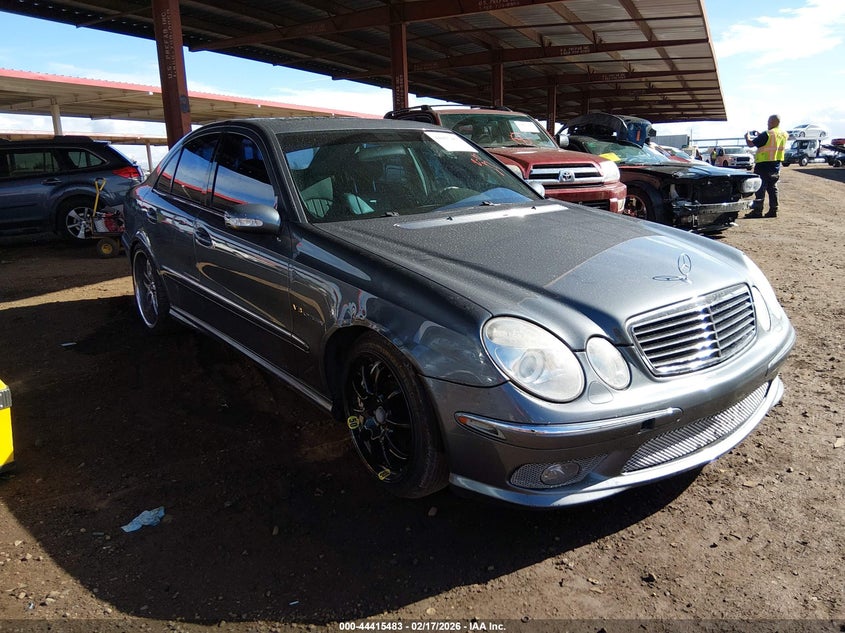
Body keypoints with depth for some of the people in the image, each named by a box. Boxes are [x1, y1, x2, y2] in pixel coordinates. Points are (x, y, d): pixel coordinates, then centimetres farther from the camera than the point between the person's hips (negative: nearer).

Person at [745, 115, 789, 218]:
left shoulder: (767, 134, -17)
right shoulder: (784, 135, 8)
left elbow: (750, 144, -14)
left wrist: (747, 136, 7)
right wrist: (760, 136, 23)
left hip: (764, 166, -7)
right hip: (776, 166, 7)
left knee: (760, 188, -3)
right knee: (772, 188, 12)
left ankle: (757, 211, -4)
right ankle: (773, 210, 13)